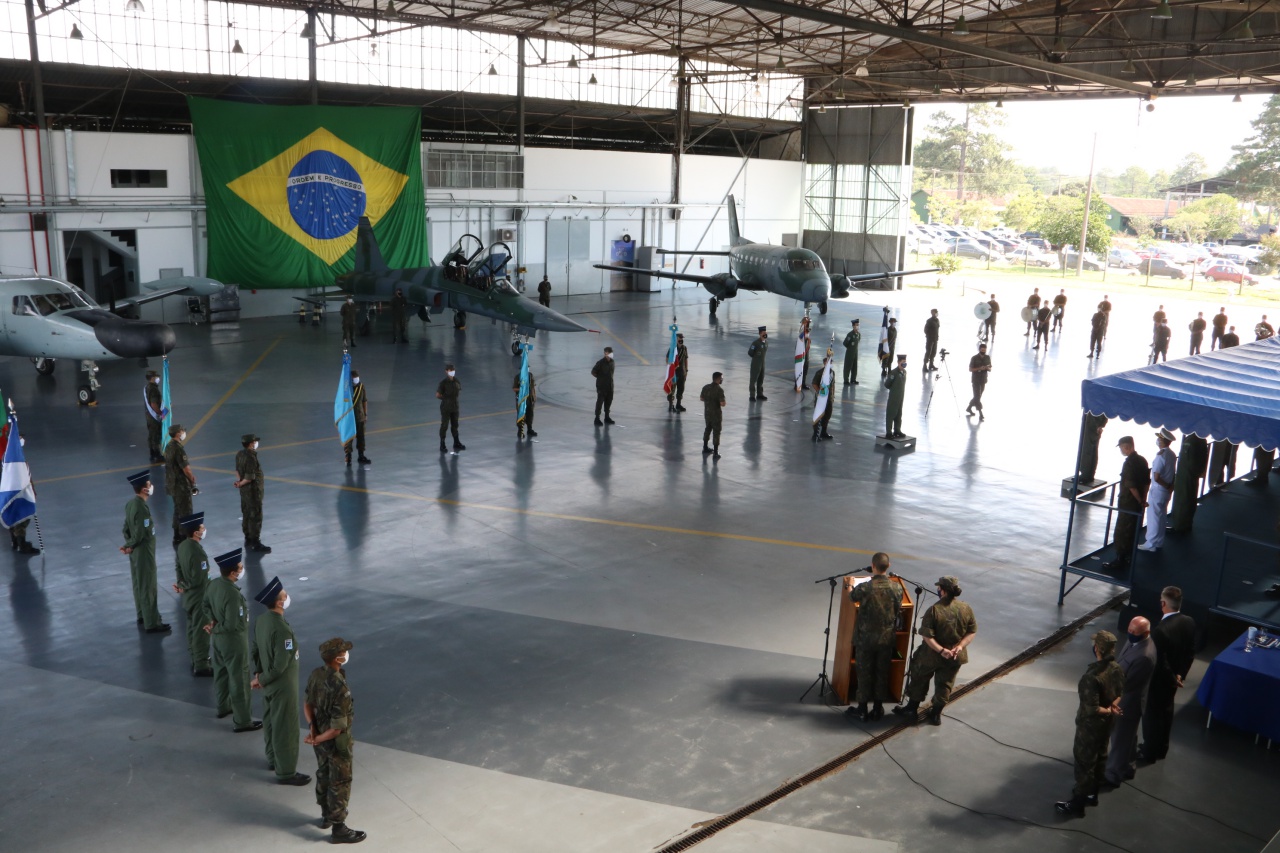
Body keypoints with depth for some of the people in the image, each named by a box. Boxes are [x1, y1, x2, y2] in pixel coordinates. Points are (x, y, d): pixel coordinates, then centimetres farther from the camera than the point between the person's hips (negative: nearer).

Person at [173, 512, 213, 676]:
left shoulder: (183, 546, -1)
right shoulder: (197, 552, -29)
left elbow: (177, 566, 11)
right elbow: (198, 579, -27)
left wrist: (181, 583, 2)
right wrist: (183, 586, -11)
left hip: (188, 595, 9)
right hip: (199, 596, -9)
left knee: (192, 627, 20)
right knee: (201, 630, 2)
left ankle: (196, 658, 35)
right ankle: (201, 666, 10)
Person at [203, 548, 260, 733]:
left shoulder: (213, 584, -7)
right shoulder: (233, 594, -34)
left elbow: (206, 605, 10)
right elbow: (232, 625, -31)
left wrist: (212, 622, 0)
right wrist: (215, 629, -13)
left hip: (218, 639, 9)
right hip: (233, 641, -9)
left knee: (221, 672, 26)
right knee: (239, 680, 5)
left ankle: (223, 707, 46)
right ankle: (242, 721, 16)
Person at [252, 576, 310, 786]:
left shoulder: (260, 620, -4)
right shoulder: (282, 629, -32)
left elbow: (256, 649, 7)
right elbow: (281, 665, -28)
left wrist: (259, 673, 10)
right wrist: (262, 680, -13)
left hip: (269, 684, 9)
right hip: (282, 686, -9)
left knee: (270, 721, 24)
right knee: (285, 728, 5)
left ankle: (273, 758, 42)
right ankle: (286, 772, 16)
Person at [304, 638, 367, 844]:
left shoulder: (316, 674, -10)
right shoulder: (340, 688, -35)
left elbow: (307, 705, 1)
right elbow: (337, 728, -29)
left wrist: (312, 728, -10)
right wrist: (317, 740, -16)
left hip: (320, 736, 8)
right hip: (335, 742, -8)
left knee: (323, 775, 26)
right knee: (340, 783, 10)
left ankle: (326, 816, 47)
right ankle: (338, 829, 25)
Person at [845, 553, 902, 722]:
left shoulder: (864, 587, -20)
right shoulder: (896, 588, -12)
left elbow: (852, 597, 2)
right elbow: (898, 611, 1)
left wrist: (849, 585, 24)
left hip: (865, 638, -2)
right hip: (886, 638, 2)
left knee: (864, 673, 12)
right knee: (882, 673, 15)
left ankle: (862, 709, 22)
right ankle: (877, 709, 25)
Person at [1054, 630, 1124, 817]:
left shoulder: (1092, 676, -34)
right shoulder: (1117, 669, -9)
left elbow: (1092, 709, -30)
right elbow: (1120, 694, 5)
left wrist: (1107, 710, -15)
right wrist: (1112, 707, -9)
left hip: (1090, 725, -8)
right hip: (1106, 723, 8)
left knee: (1084, 762, 7)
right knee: (1100, 758, 23)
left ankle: (1077, 804, 20)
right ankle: (1092, 793, 42)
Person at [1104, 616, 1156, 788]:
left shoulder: (1145, 656, -33)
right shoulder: (1135, 641, -3)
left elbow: (1126, 682, -28)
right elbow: (1120, 662, 11)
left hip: (1129, 702, -9)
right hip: (1122, 697, 9)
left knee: (1120, 738, 8)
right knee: (1127, 736, 25)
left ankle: (1113, 775, 23)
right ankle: (1128, 767, 43)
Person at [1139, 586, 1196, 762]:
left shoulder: (1160, 630, -34)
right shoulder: (1189, 622, -11)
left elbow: (1160, 662, -27)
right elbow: (1191, 653, 0)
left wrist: (1173, 679, -10)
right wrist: (1180, 675, 7)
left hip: (1159, 680, -7)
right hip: (1173, 678, 7)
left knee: (1152, 714, 14)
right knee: (1166, 711, 24)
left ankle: (1150, 751, 31)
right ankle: (1162, 748, 42)